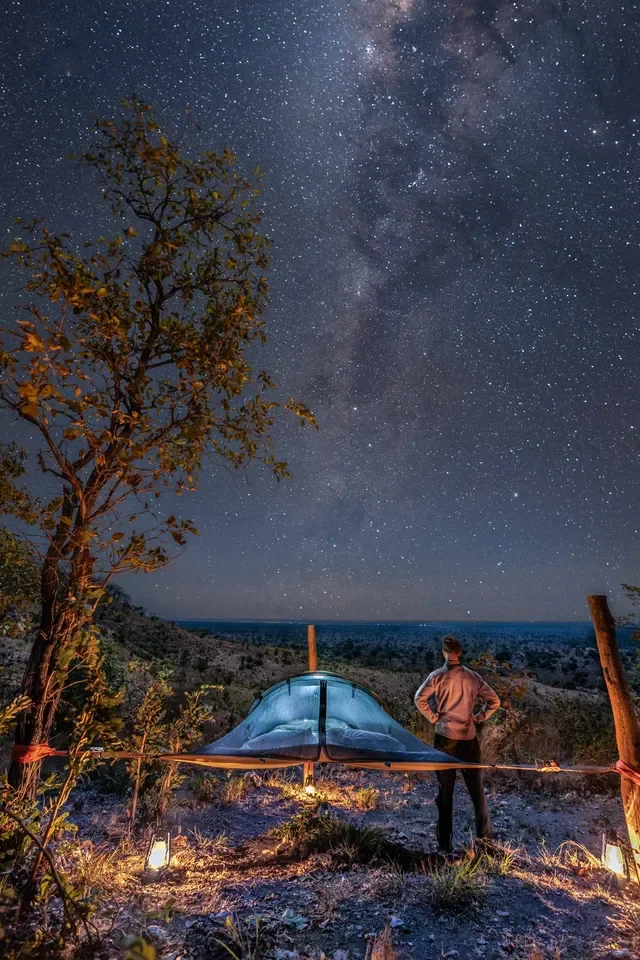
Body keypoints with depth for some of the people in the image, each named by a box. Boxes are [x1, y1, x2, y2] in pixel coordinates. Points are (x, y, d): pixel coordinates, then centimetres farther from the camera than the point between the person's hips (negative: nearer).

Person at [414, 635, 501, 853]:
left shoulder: (437, 676, -10)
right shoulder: (473, 677, 2)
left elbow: (419, 699, -19)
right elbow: (494, 701, 5)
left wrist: (433, 717, -6)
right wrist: (478, 718, 8)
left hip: (445, 737, -3)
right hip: (469, 738, 3)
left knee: (445, 791, 8)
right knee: (476, 789, 16)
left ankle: (444, 842, 15)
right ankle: (485, 837, 23)